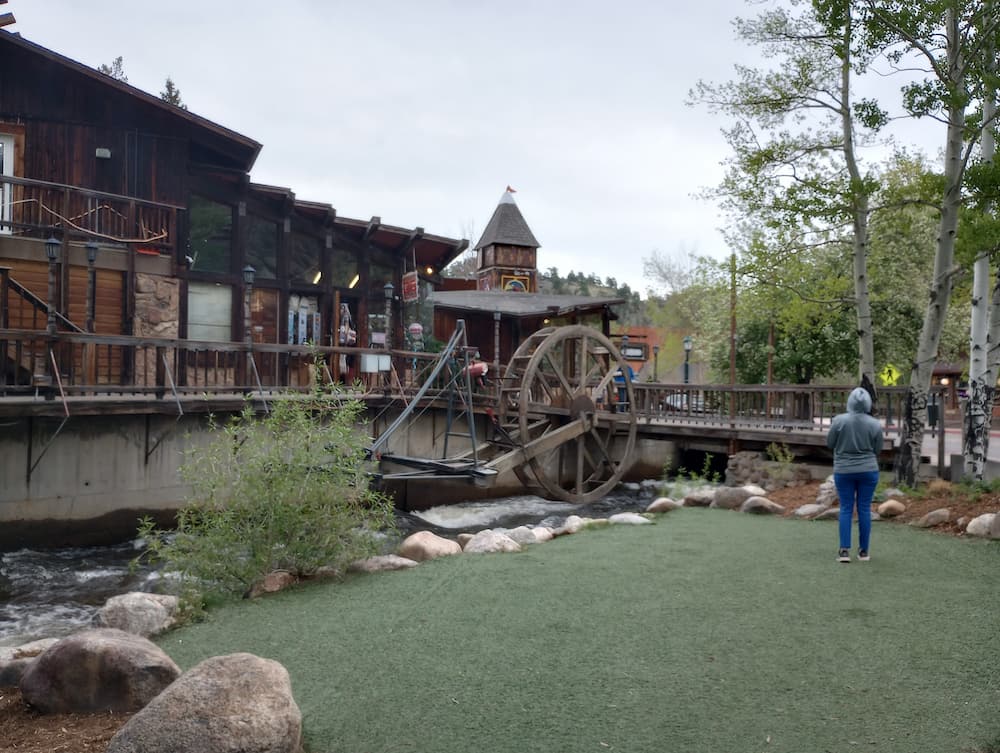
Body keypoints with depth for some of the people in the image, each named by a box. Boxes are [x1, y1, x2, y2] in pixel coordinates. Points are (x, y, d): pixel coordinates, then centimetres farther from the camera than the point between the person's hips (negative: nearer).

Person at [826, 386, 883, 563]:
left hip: (844, 471, -1)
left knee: (846, 509, 5)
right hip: (868, 471, 1)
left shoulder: (839, 420, -11)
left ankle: (845, 550, -1)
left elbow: (830, 444, -2)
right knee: (864, 509, 7)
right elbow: (877, 450, 1)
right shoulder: (875, 424, -6)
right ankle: (864, 551, 12)